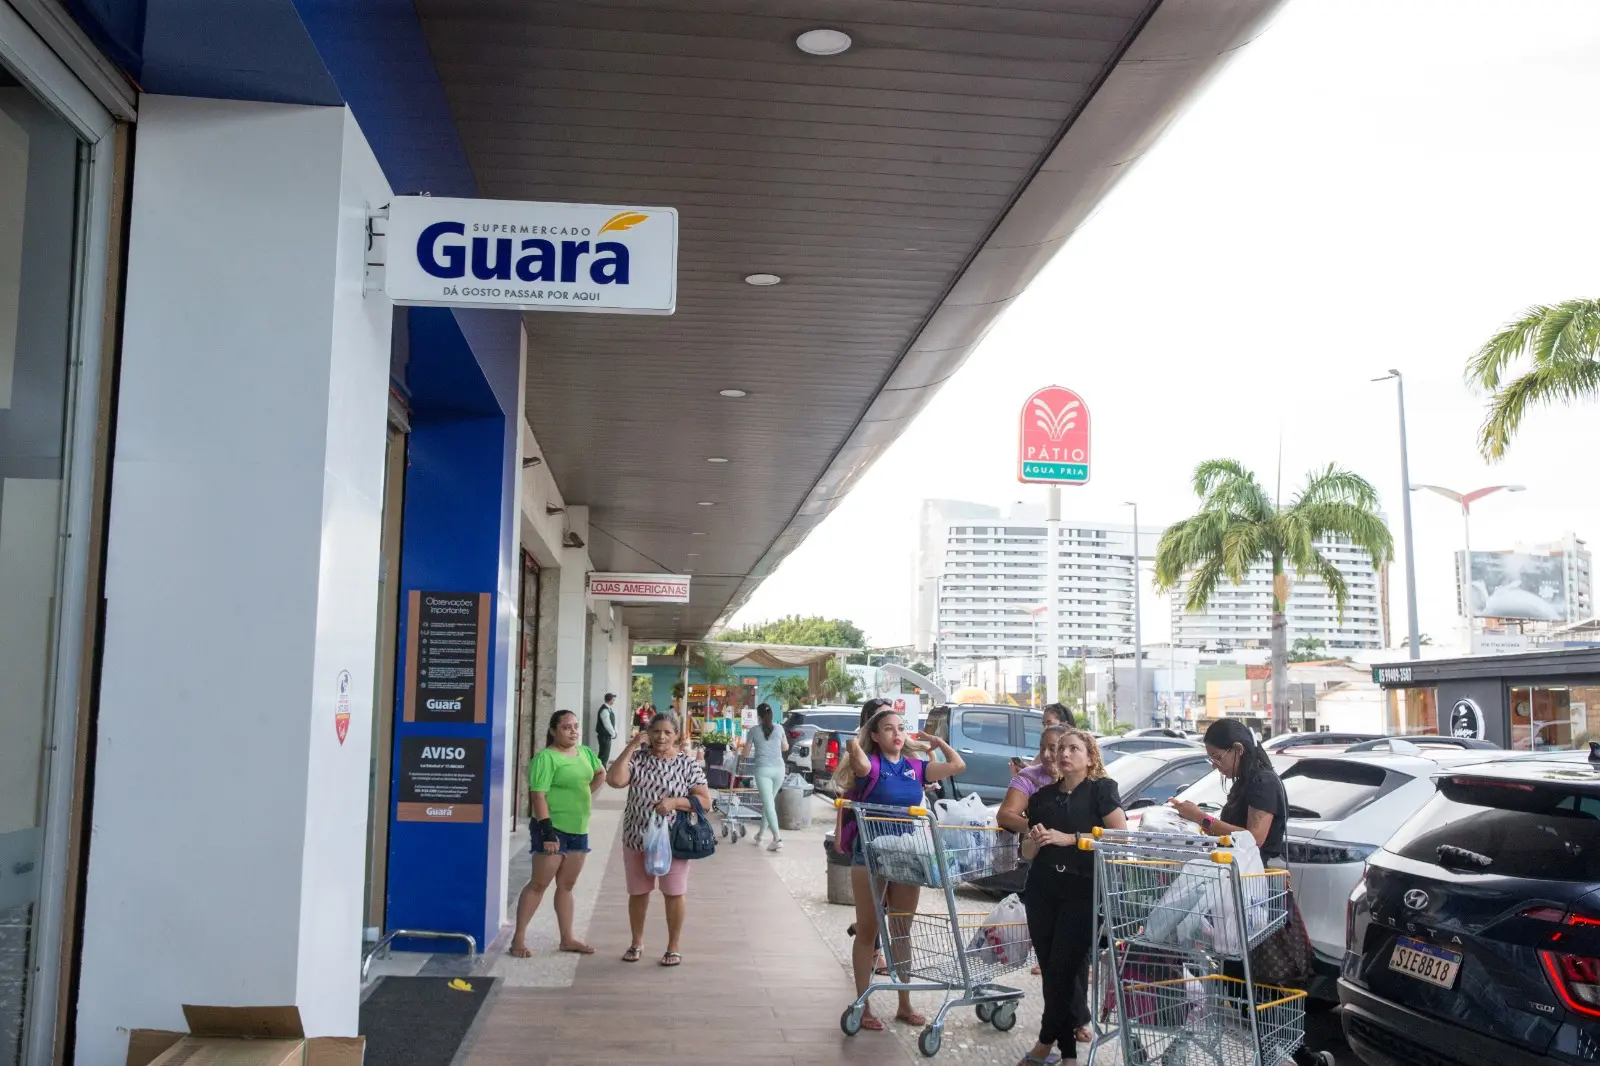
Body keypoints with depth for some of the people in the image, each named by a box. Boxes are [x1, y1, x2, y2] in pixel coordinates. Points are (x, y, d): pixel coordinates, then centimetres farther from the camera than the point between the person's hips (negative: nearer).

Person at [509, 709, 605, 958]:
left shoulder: (584, 753, 9)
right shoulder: (546, 757, -14)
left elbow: (601, 773, 28)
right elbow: (538, 795, -20)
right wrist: (547, 830, -25)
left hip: (579, 829, 7)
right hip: (553, 828, -7)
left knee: (566, 885, 13)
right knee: (539, 883, -4)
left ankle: (567, 939, 19)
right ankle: (519, 938, 2)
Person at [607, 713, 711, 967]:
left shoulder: (687, 762, -5)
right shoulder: (638, 757, 0)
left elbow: (705, 801, -6)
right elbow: (614, 780, -17)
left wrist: (674, 803, -21)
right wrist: (631, 747, -16)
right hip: (636, 838, 2)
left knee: (674, 893, 6)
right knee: (638, 892, 14)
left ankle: (673, 947, 22)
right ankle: (637, 943, 32)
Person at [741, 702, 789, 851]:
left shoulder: (753, 730, 1)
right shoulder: (779, 729, 8)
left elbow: (746, 753, 8)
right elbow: (786, 747, 22)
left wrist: (758, 748, 30)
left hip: (763, 769, -4)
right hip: (778, 769, 4)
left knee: (769, 804, -8)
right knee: (769, 802, 19)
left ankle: (777, 839, -19)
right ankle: (760, 833, 31)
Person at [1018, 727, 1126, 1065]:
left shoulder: (1101, 789, -1)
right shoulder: (1042, 797, 13)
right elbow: (1027, 853, 17)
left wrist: (1069, 839, -15)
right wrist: (1035, 840, -7)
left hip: (1083, 890, -5)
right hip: (1042, 889, 5)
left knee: (1064, 967, -6)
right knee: (1050, 967, 5)